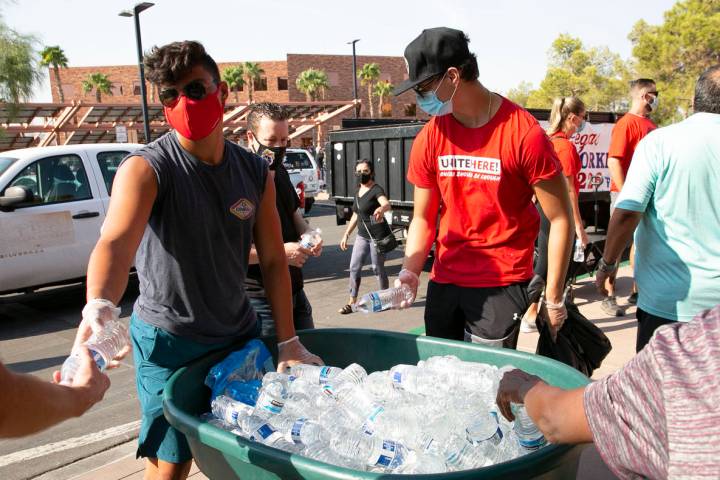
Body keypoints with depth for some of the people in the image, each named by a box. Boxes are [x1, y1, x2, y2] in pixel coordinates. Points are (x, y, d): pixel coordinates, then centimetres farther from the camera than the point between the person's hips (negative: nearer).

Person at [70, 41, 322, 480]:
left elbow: (273, 260, 0)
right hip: (169, 341, -4)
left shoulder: (255, 172, -2)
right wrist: (100, 306, -55)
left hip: (240, 334, 5)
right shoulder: (145, 168, -15)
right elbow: (116, 242, -34)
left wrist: (288, 342, -2)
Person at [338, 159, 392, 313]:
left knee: (378, 268, 1)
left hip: (378, 235, -7)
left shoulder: (376, 190, -13)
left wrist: (381, 209, -58)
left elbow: (386, 204, -35)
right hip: (362, 235, 7)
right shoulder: (358, 191, 11)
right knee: (354, 267, 4)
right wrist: (346, 234, 18)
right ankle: (352, 302, 11)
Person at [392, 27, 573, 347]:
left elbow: (560, 220, -9)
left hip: (501, 285, -4)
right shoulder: (429, 139, 0)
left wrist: (554, 299, -7)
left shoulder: (524, 134, -14)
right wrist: (409, 273, -8)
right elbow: (423, 218, 7)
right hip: (443, 283, 5)